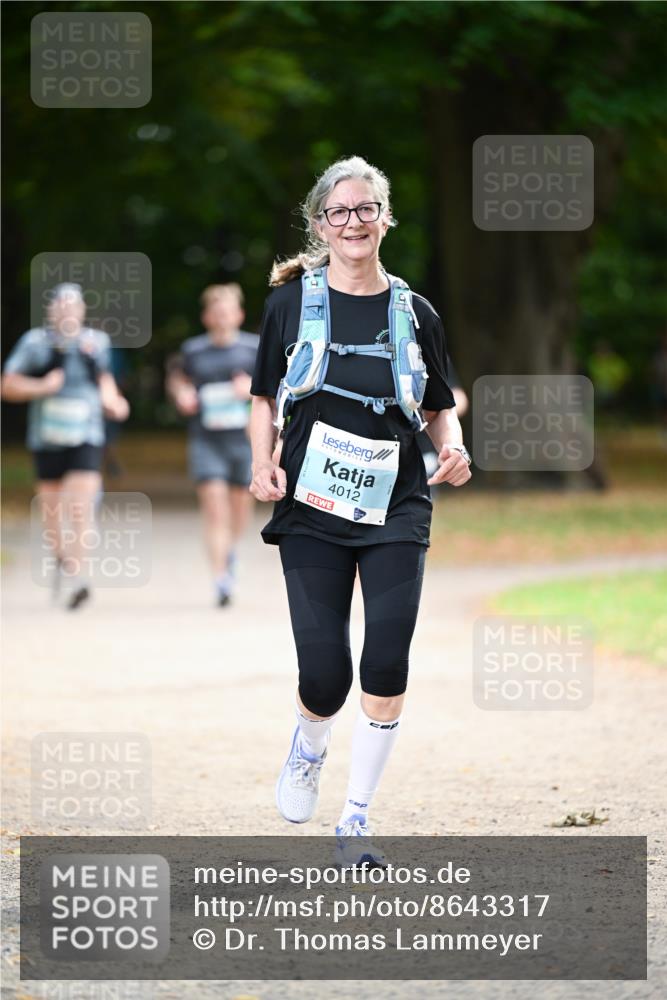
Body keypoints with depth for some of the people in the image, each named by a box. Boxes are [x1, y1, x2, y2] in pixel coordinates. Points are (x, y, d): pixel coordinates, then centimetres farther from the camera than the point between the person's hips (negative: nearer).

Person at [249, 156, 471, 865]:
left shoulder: (415, 314, 7)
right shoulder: (292, 301, 4)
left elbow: (439, 408, 17)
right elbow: (265, 396, 11)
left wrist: (453, 446, -5)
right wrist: (264, 462, -6)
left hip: (396, 512, 1)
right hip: (312, 512, -1)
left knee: (387, 660, -14)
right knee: (324, 674, -6)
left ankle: (355, 821, 1)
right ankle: (309, 748, 32)